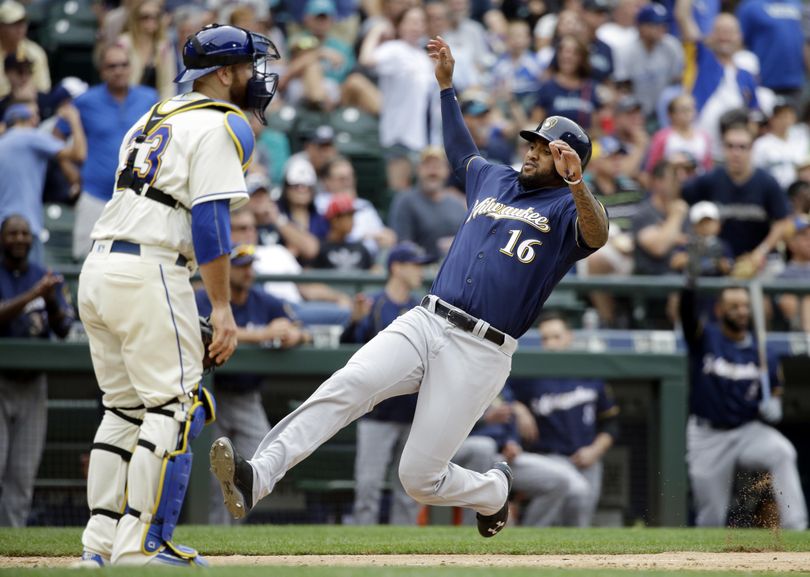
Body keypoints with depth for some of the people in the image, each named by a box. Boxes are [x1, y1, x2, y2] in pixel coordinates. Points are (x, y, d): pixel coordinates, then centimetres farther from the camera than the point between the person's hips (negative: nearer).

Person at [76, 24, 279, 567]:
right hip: (148, 272, -9)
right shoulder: (222, 126, -5)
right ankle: (141, 544, -9)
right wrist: (222, 308, -15)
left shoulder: (154, 119, 22)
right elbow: (209, 220, -14)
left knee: (125, 407, 15)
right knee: (175, 406, -5)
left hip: (97, 270, 9)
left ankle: (101, 541, 11)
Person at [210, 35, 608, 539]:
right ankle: (256, 479, -38)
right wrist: (446, 82, 39)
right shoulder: (493, 180, 24)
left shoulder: (568, 208, 3)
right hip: (425, 323, 5)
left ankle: (495, 491, 27)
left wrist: (574, 181, -37)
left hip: (481, 353, -5)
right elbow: (461, 150, 45)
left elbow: (596, 236, -21)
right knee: (348, 385, -25)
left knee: (420, 477, -7)